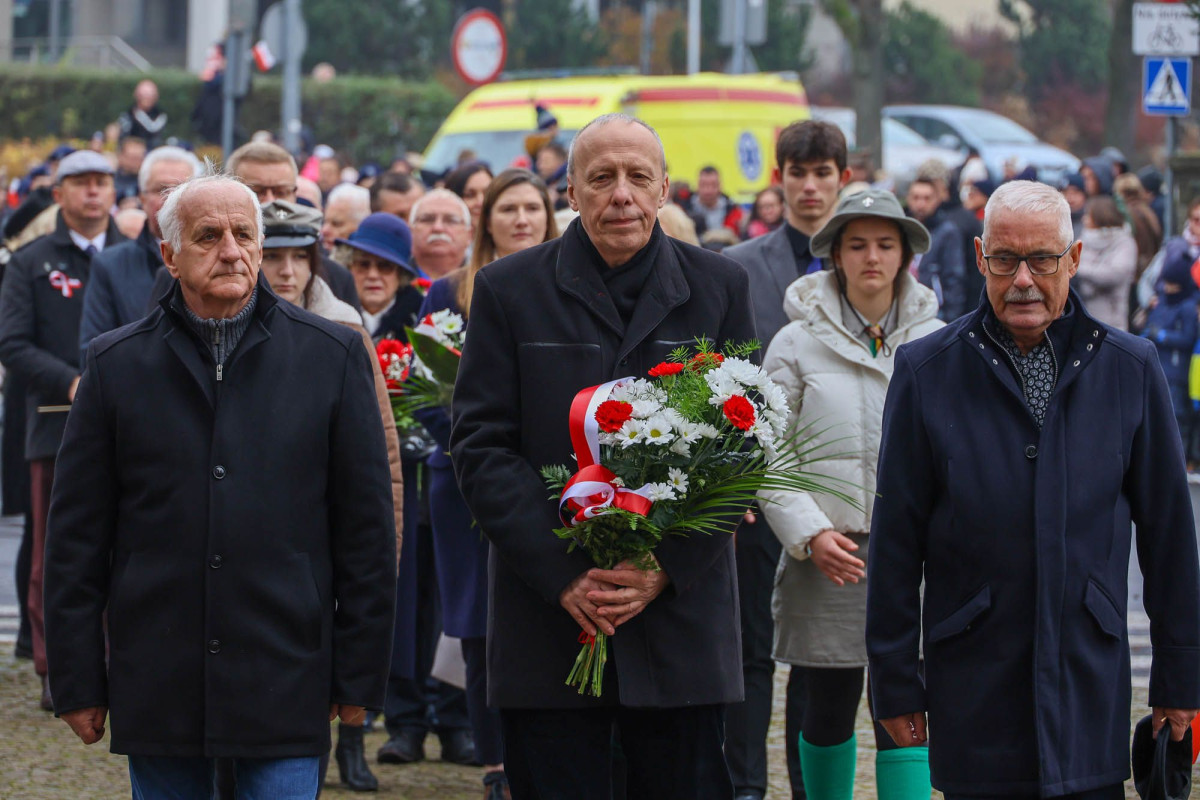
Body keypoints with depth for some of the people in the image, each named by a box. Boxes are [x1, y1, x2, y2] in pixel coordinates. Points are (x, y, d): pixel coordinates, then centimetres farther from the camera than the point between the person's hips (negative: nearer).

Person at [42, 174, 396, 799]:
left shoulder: (332, 356, 4)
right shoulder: (117, 365, 6)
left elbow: (367, 528, 5)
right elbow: (76, 536, 7)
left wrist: (359, 676, 2)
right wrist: (77, 682, 3)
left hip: (285, 687, -1)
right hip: (155, 689, 1)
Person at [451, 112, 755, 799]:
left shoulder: (720, 288, 7)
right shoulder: (509, 291, 5)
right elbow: (480, 448, -1)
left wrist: (666, 568, -9)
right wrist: (562, 575, -11)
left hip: (681, 613, 1)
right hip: (546, 628, -1)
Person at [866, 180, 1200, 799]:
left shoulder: (1130, 368, 4)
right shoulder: (926, 371, 1)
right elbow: (895, 542, 3)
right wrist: (896, 683, 2)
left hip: (1092, 683, 1)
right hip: (973, 692, -1)